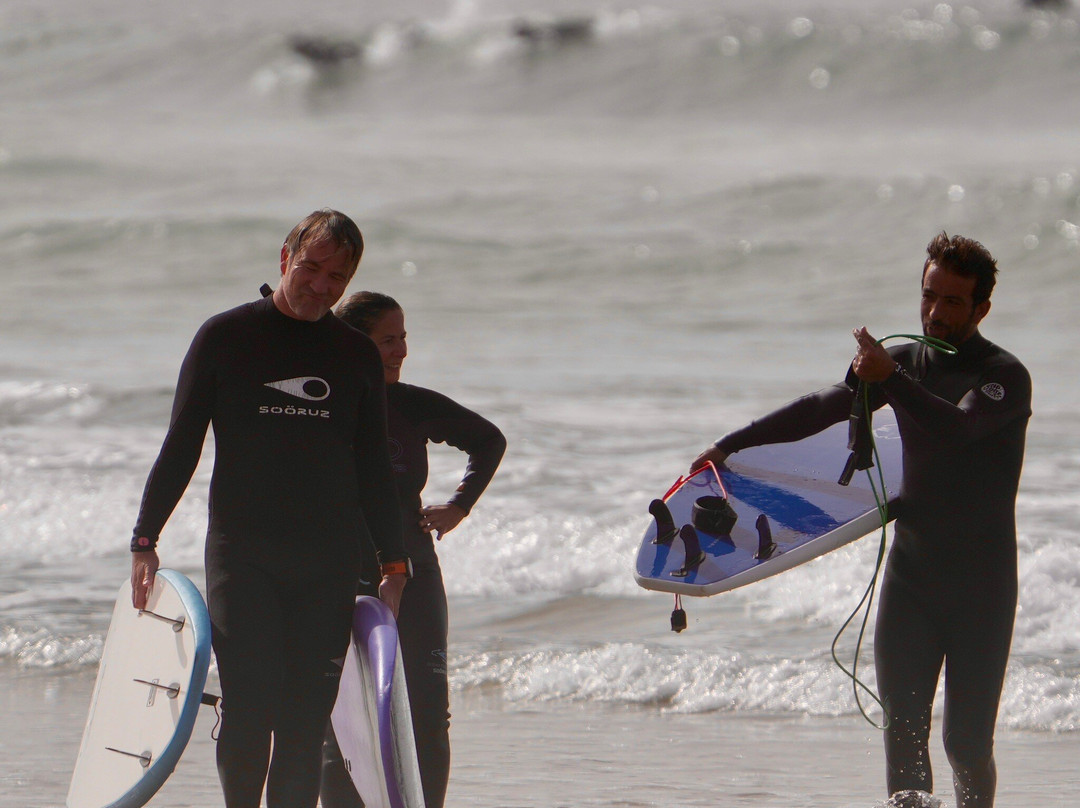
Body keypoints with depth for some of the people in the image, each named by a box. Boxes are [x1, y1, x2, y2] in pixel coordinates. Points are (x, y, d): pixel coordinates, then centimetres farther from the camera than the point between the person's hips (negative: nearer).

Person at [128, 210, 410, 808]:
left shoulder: (357, 356, 11)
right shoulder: (226, 337, 4)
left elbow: (373, 469, 16)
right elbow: (181, 447, 5)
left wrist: (393, 562, 11)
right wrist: (144, 539, -1)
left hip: (329, 560, 2)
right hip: (242, 552, -2)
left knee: (307, 717, -1)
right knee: (249, 704, -14)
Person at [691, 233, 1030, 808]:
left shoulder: (1004, 377, -8)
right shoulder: (906, 361, 11)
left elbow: (957, 427, -27)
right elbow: (822, 409, 14)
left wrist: (889, 380, -33)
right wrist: (731, 445, 11)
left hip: (982, 579, -5)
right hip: (911, 566, 5)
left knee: (968, 742, -8)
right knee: (902, 729, -5)